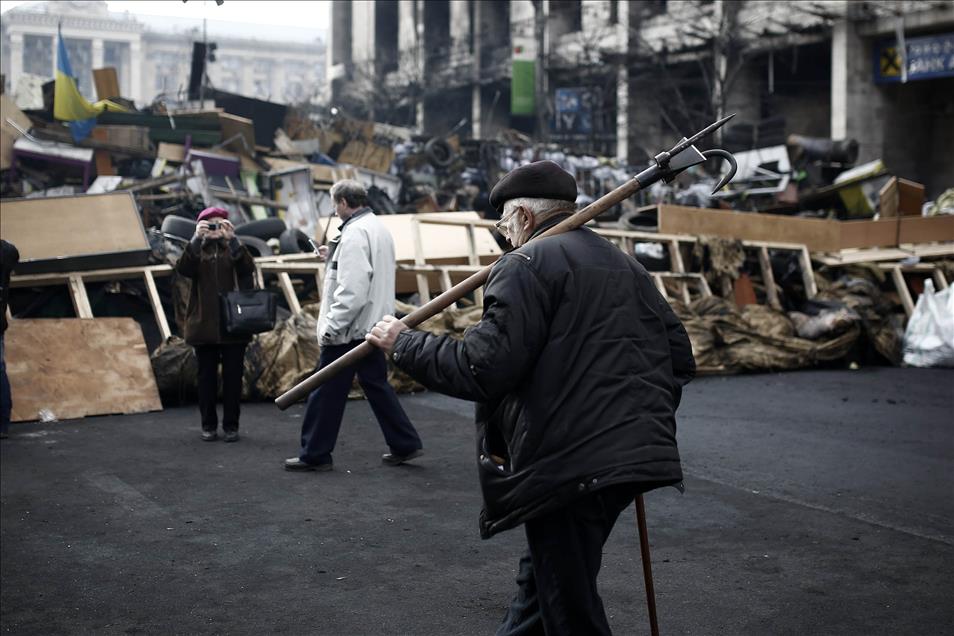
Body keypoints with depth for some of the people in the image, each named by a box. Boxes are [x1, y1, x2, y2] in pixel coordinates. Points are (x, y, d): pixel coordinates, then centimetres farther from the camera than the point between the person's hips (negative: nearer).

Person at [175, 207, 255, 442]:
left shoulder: (234, 249, 6)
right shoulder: (196, 251, 7)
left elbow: (248, 268, -13)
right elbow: (183, 268, -13)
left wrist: (232, 239, -23)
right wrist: (196, 239, -22)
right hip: (203, 324, 1)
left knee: (232, 376, 2)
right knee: (207, 376, 7)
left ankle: (231, 425, 10)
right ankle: (208, 425, 16)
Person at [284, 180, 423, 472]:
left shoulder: (355, 234, -18)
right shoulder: (378, 227, 12)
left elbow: (351, 290, -25)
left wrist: (330, 327, -21)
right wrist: (333, 257, 17)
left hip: (350, 328, -9)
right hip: (372, 325, 9)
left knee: (327, 391, 1)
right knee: (376, 384, 16)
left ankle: (314, 455, 10)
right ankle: (405, 445, 17)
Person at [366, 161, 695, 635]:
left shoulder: (528, 264, -7)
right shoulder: (626, 266, 18)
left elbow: (482, 369, -17)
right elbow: (679, 356, 17)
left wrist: (404, 344, -4)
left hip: (568, 467, -9)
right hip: (629, 457, 9)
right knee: (541, 577, 24)